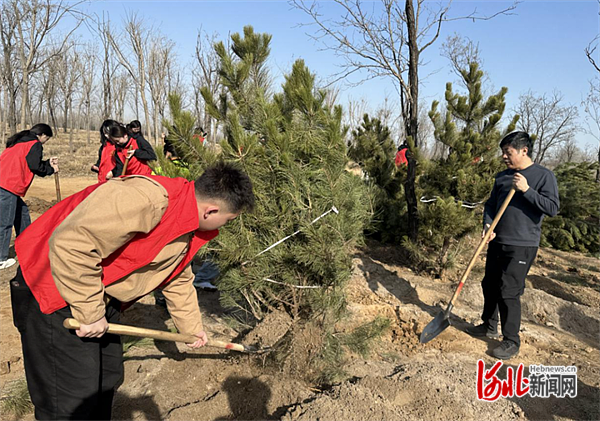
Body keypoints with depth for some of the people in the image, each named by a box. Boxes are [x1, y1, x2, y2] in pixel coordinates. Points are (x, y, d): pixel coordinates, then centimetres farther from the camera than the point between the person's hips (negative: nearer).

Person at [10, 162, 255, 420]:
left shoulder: (191, 229, 1)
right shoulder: (148, 200, -33)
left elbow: (178, 280, 17)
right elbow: (70, 243, -35)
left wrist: (191, 326, 26)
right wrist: (90, 313, -24)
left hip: (100, 297, 9)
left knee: (108, 378, 20)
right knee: (75, 400, -3)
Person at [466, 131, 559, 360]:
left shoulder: (544, 175, -7)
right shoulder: (502, 176, 10)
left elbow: (553, 208, -15)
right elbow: (491, 204, 15)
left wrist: (526, 190, -23)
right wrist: (488, 224, -3)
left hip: (522, 246, -6)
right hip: (497, 242, 7)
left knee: (509, 293, -6)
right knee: (490, 285, 15)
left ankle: (511, 342, 8)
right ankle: (489, 326, 34)